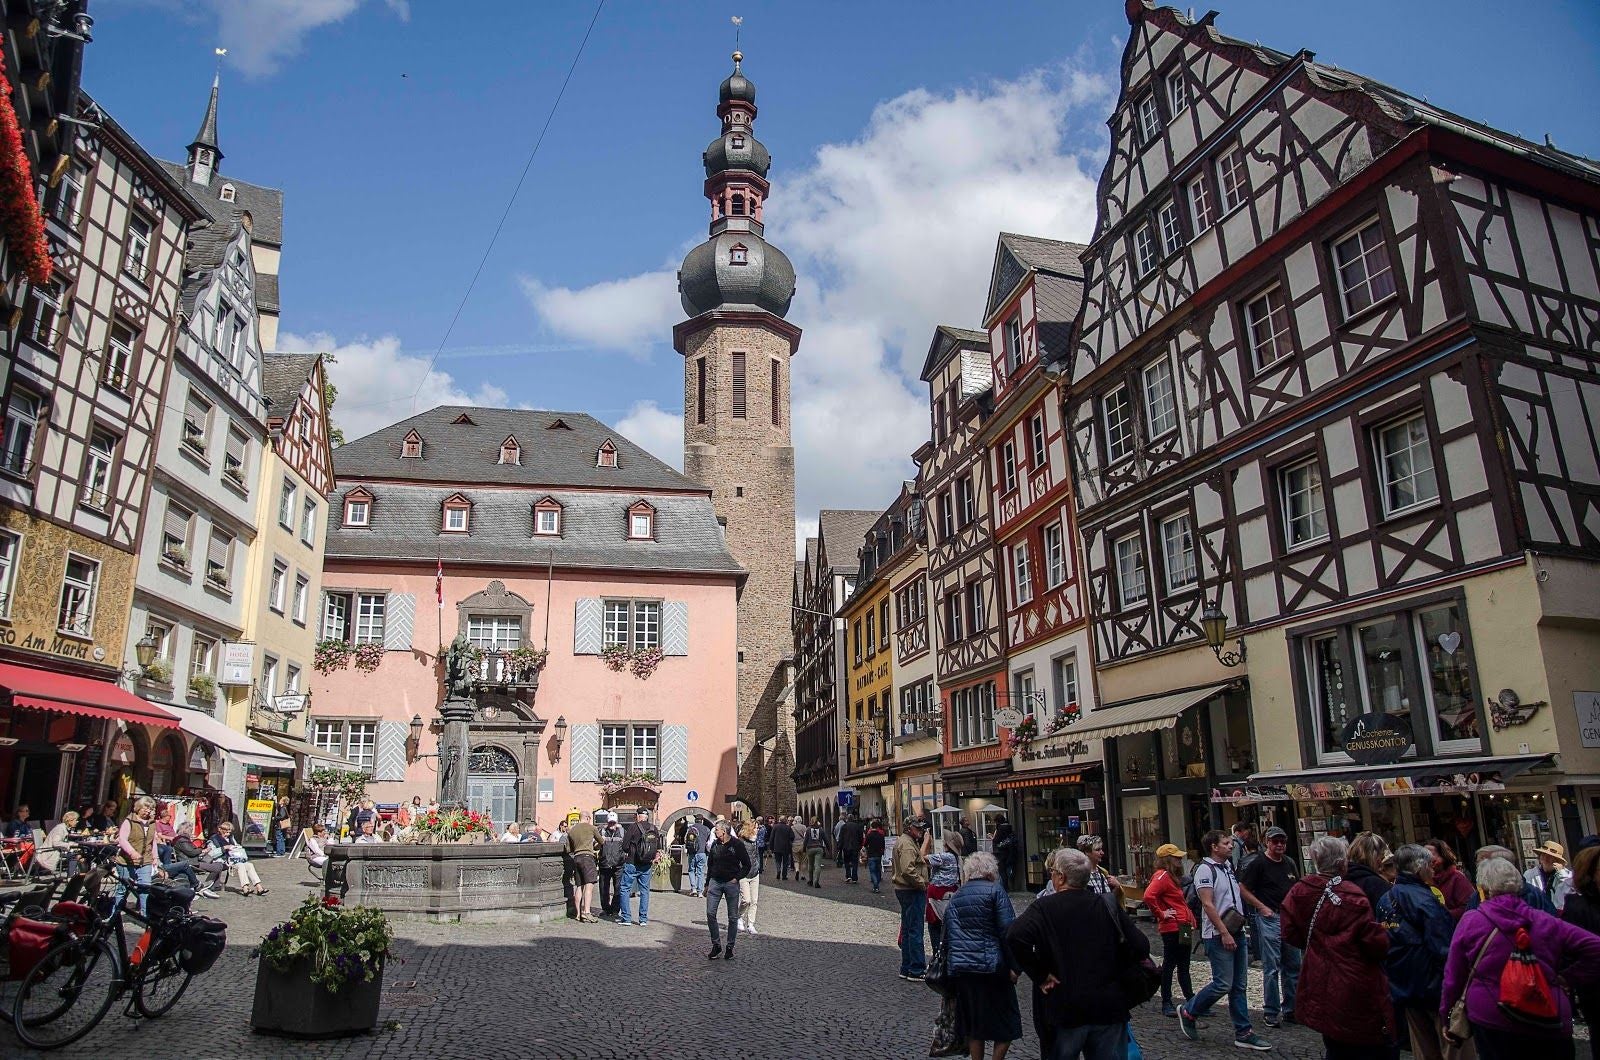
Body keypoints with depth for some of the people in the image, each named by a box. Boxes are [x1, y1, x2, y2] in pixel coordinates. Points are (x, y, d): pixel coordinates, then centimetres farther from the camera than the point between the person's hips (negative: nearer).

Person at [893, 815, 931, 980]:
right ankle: (917, 970, -2)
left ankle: (907, 968, 23)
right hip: (912, 891, -11)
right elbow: (908, 869, -27)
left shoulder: (906, 841, 17)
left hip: (904, 890, 11)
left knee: (907, 930, 15)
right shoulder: (907, 844, -18)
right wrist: (922, 883, -19)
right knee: (915, 931, -6)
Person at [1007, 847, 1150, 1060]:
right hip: (1109, 1009, 3)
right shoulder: (1108, 906, 2)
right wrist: (1115, 970, 9)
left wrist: (1040, 975, -13)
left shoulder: (1044, 908, -8)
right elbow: (1140, 946, -3)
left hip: (1064, 1011, -3)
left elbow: (1015, 937, -25)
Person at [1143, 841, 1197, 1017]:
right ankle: (1166, 1004, 7)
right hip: (1172, 928, -10)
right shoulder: (1162, 876, -16)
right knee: (1169, 964, -1)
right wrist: (1161, 914, -20)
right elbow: (1148, 896, -30)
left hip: (1182, 927, 10)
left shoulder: (1172, 876, 17)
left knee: (1183, 966, 15)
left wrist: (1190, 921, 18)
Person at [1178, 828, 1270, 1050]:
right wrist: (1224, 933, -20)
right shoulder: (1205, 870, -13)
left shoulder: (1228, 867, 14)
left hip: (1237, 932, 8)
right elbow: (1208, 905, -18)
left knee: (1239, 985, 10)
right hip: (1218, 936, -8)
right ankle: (1188, 1012, 11)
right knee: (1223, 984, -6)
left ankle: (1243, 1033, 15)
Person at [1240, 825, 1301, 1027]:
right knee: (1271, 968, -4)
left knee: (1293, 966, 11)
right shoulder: (1258, 864, -8)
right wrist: (1262, 907, -12)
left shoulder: (1289, 864, 13)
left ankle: (1291, 1010, 22)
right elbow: (1243, 889, -8)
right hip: (1268, 918, -7)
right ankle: (1270, 1012, 4)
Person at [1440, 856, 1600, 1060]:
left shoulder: (1470, 922, -5)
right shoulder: (1545, 921, 1)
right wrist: (1569, 978, 5)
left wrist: (1448, 1015, 12)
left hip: (1492, 1024, -2)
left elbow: (1454, 976, 0)